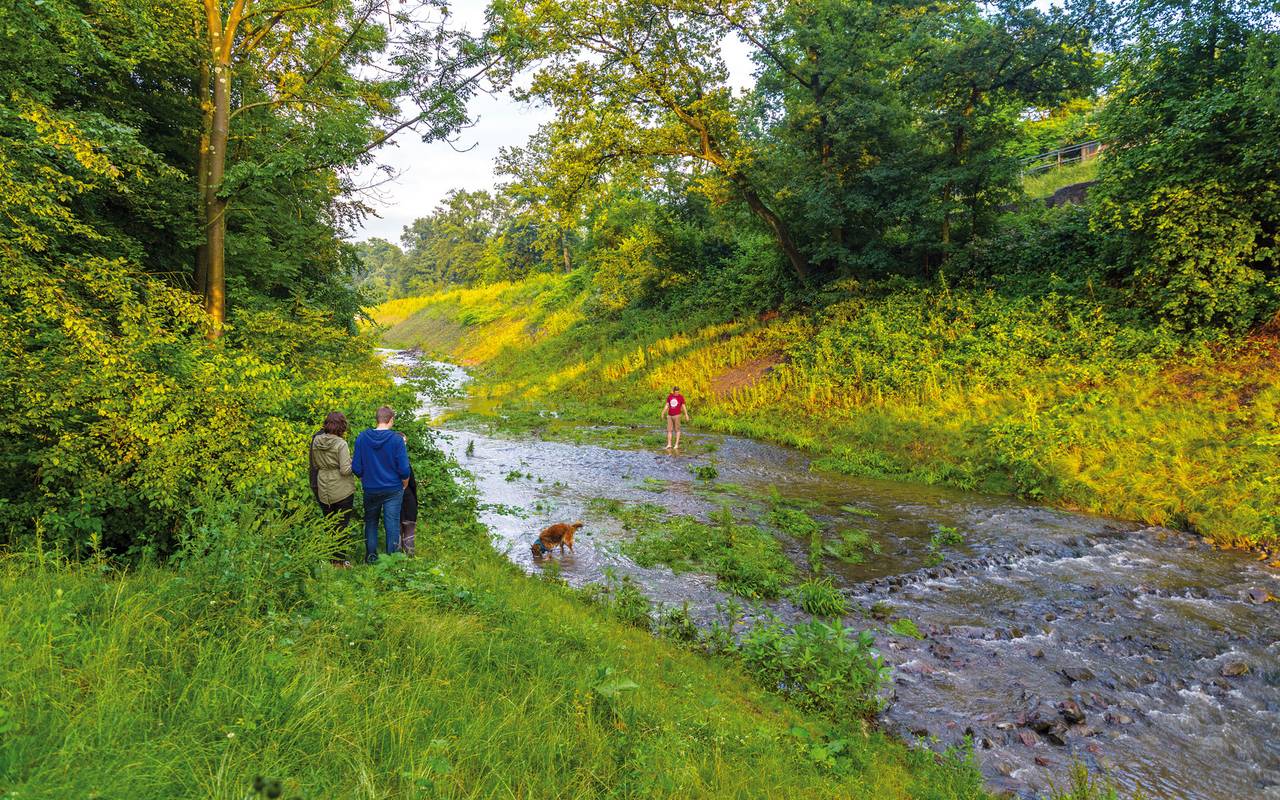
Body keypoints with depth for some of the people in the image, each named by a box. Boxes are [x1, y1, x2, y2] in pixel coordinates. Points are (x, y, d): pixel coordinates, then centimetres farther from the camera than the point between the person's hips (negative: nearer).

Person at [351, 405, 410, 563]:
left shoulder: (362, 437, -7)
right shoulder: (396, 440, -15)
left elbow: (356, 468, -4)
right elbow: (404, 470, -13)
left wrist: (365, 481, 15)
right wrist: (404, 487, 6)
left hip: (370, 490, 2)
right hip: (393, 490, -2)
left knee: (371, 522, 20)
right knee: (392, 525, 7)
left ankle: (370, 557, 28)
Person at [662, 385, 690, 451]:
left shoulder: (681, 397, -4)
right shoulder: (669, 396, 5)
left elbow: (683, 406, -2)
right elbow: (667, 405, 7)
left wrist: (686, 415, -5)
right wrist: (663, 413, 0)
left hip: (677, 415, -4)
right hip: (670, 415, 4)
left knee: (677, 430, 1)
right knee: (669, 430, 0)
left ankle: (677, 444, 7)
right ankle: (669, 445, 2)